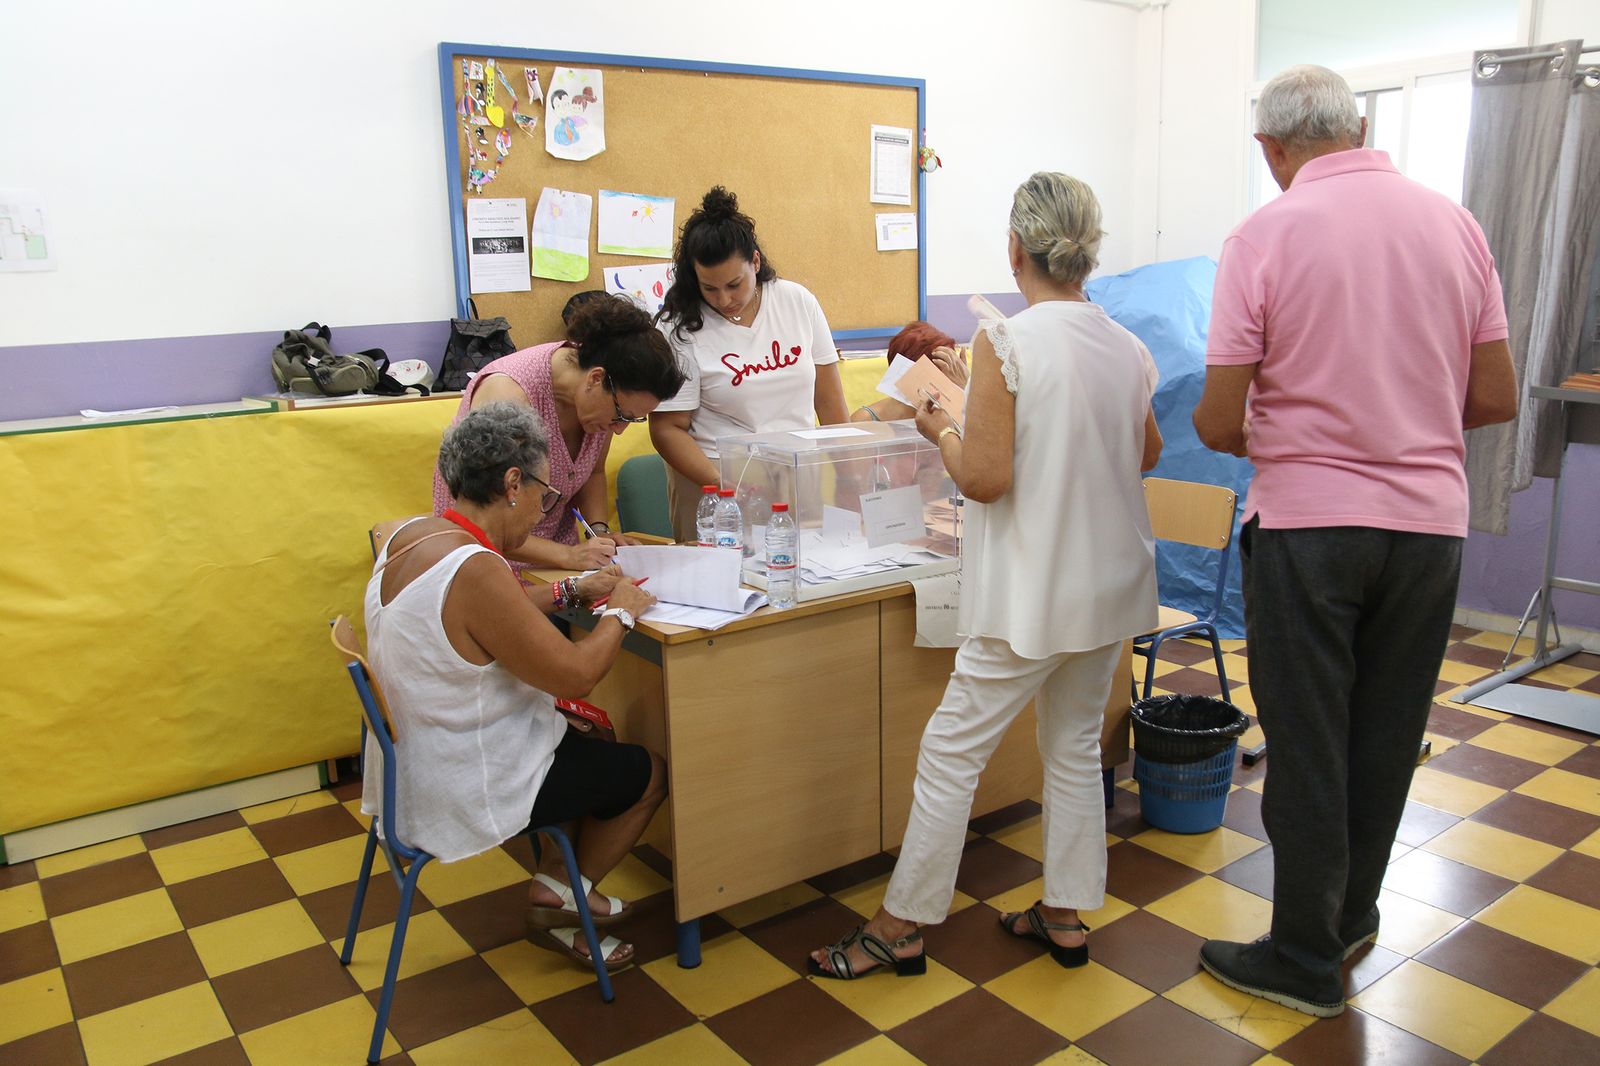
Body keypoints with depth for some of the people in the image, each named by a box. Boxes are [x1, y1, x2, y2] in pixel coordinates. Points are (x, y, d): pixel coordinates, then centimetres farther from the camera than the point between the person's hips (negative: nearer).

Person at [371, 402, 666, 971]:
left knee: (592, 733, 24)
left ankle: (560, 881, 24)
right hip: (467, 791, -9)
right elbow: (576, 675, -25)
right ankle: (559, 898, 25)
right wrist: (620, 611, -9)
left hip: (418, 759, 10)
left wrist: (572, 590, 11)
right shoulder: (475, 570, -31)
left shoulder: (414, 534, -1)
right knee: (650, 774, 9)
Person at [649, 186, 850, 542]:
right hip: (713, 483, -3)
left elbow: (828, 400, 7)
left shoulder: (798, 302, 1)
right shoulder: (680, 330, -8)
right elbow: (668, 429, -8)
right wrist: (723, 483, -20)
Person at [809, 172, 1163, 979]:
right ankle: (1066, 915, 31)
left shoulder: (1004, 344, -17)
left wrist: (940, 431, -3)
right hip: (1111, 586, 7)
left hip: (1034, 595, -7)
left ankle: (901, 925, 17)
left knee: (950, 750, 5)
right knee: (1075, 747, 19)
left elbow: (984, 478, -20)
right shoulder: (1129, 349, 2)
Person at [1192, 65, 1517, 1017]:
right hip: (1430, 518, 5)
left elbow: (1218, 423, -12)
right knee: (1387, 736, 17)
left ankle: (1306, 959, 20)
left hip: (1309, 520, -4)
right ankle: (1352, 913, 36)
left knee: (1307, 746, 7)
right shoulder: (1456, 225, 3)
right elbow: (1497, 400, 5)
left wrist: (1255, 437, 10)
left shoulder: (1267, 235, -10)